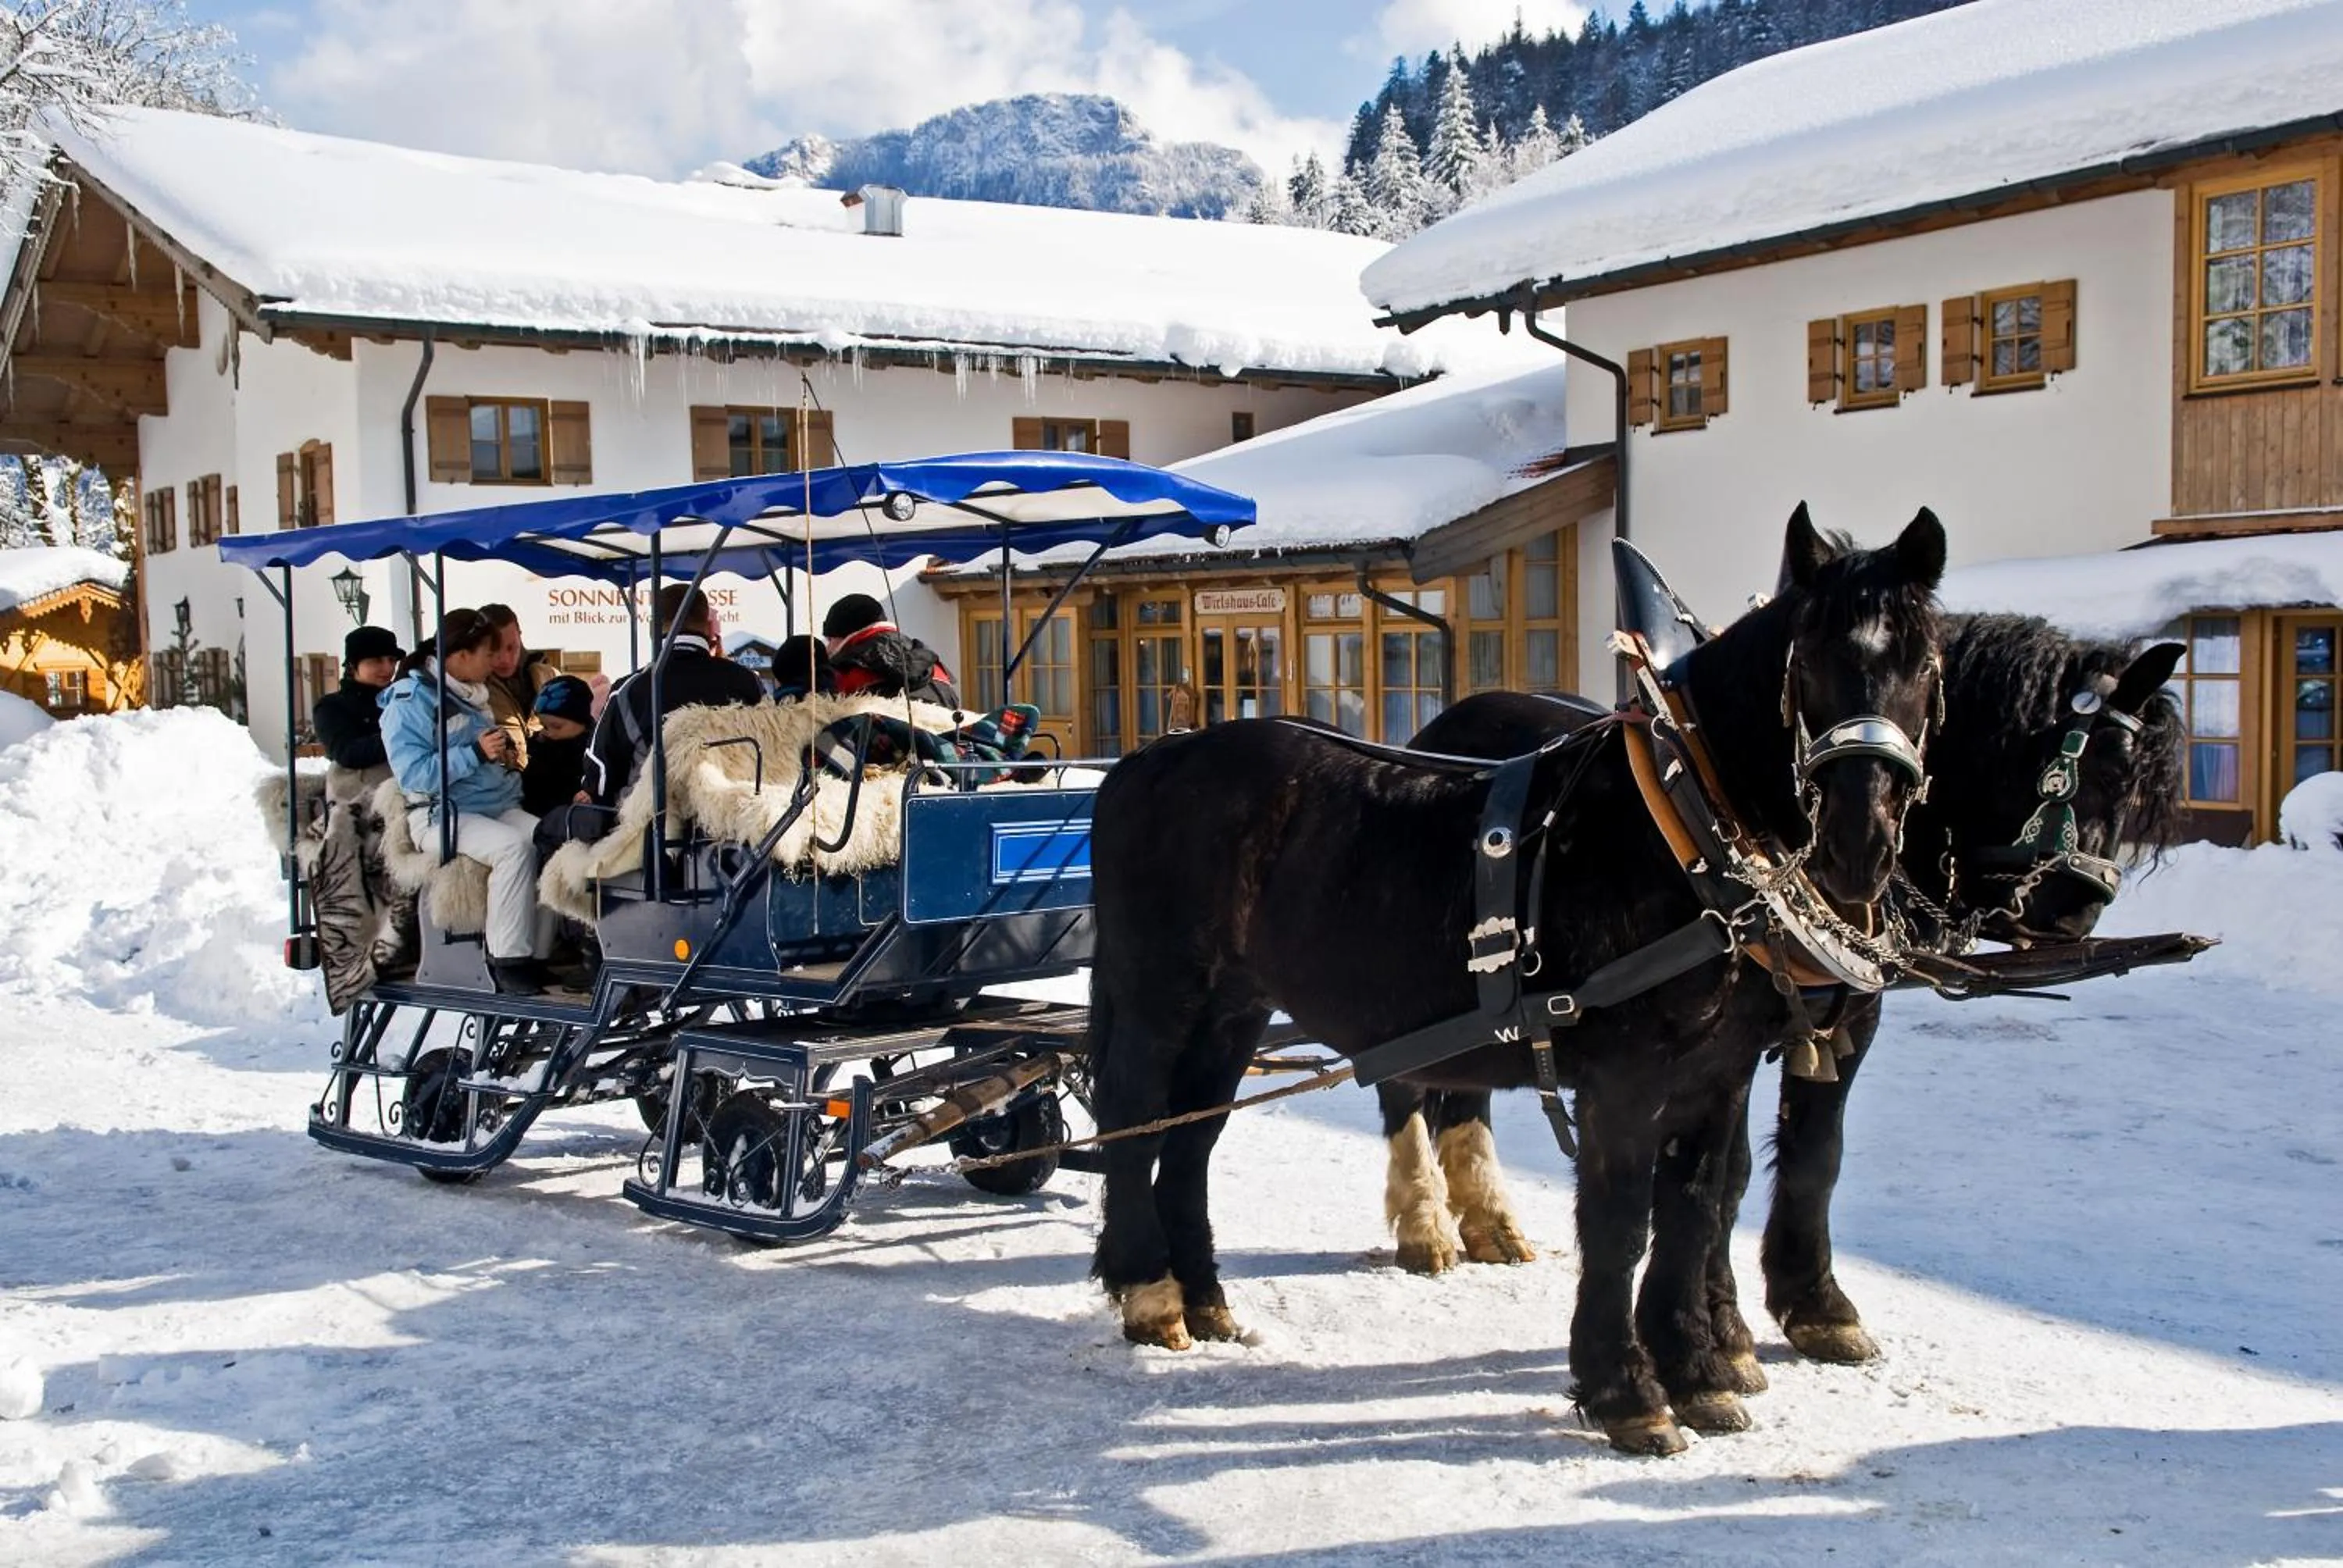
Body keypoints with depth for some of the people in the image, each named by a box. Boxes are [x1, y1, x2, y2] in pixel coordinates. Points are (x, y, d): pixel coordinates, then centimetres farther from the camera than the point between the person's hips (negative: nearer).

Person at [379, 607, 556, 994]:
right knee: (513, 847, -33)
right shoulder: (410, 701, -7)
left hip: (498, 807, 8)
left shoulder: (473, 696, 19)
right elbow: (413, 774, -18)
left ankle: (537, 954, -15)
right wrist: (476, 753, -22)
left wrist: (504, 752, 12)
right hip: (442, 814, -8)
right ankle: (508, 960, -26)